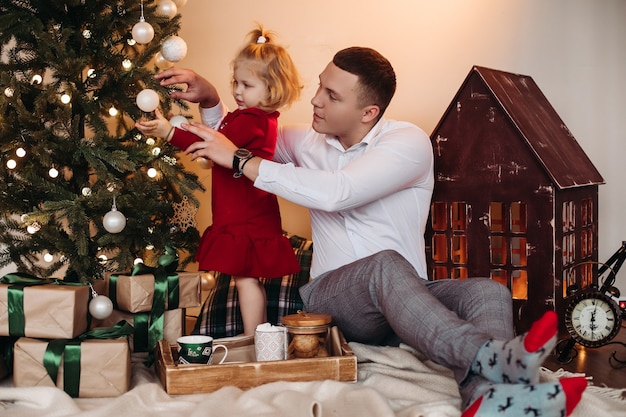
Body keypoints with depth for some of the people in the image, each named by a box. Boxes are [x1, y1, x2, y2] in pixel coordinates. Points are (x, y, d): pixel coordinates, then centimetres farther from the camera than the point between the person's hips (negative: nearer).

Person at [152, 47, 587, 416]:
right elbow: (235, 135, 24)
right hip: (332, 296, 1)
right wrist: (210, 99, 3)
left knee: (489, 293, -30)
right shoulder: (309, 141, 9)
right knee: (386, 265, -35)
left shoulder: (408, 142, -8)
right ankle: (487, 357, -57)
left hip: (409, 299, 0)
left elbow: (336, 193, -23)